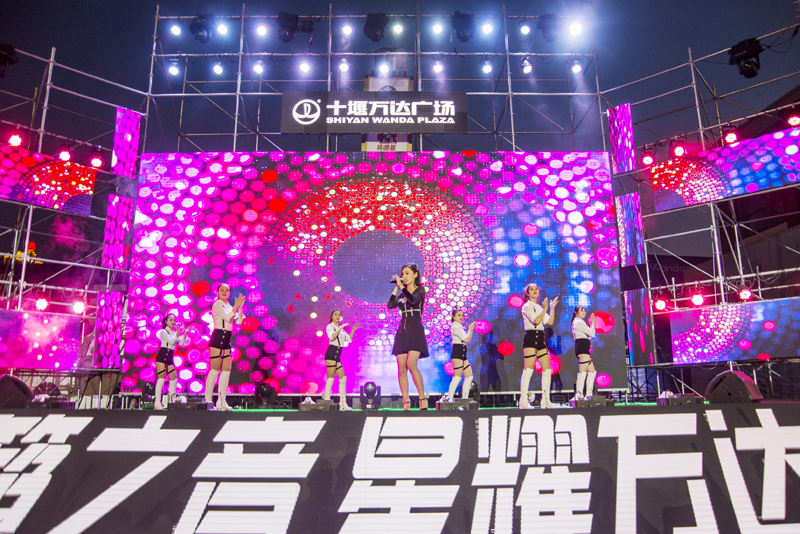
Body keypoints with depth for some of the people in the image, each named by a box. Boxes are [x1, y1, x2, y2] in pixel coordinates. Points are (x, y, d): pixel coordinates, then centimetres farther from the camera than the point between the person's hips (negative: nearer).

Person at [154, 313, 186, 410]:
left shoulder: (174, 333, 17)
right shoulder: (163, 331, -2)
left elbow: (181, 343, 7)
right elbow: (171, 341, -17)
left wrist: (185, 333, 0)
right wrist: (178, 333, -19)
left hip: (170, 357, 7)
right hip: (162, 356, -7)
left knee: (174, 378, 4)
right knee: (161, 378, -11)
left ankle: (172, 399, 12)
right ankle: (157, 402, -10)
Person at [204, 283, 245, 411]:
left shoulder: (228, 306, 20)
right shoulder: (217, 304, -4)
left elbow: (239, 321, 13)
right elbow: (228, 318, -17)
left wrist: (240, 306, 6)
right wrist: (236, 305, -13)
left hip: (226, 340, 8)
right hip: (217, 338, -8)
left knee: (226, 371, 6)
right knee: (214, 370, -11)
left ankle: (221, 401, 10)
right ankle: (208, 400, -9)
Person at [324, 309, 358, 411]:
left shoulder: (341, 329, 24)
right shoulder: (330, 326, 1)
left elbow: (349, 339, 18)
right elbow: (332, 337, -20)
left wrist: (353, 330, 8)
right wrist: (340, 328, -19)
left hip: (337, 356, 8)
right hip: (331, 353, -8)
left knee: (343, 378, 5)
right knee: (331, 378, -11)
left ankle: (343, 404, 8)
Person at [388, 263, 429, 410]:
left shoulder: (420, 290, 3)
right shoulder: (402, 293, 17)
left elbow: (413, 300, -19)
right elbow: (390, 305, 1)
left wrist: (402, 286, -12)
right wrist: (396, 288, 0)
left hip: (415, 330, -5)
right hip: (402, 330, 5)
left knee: (411, 364, -20)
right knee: (401, 368, -1)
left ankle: (423, 398, -8)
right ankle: (406, 402, 2)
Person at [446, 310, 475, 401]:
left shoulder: (459, 327, 22)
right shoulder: (455, 327, -8)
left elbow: (468, 339, 19)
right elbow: (466, 339, -14)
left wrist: (471, 330, 11)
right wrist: (471, 330, 0)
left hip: (462, 354, 10)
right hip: (457, 353, -10)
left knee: (469, 376, 7)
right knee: (457, 376, -11)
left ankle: (465, 397, 11)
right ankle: (450, 398, -9)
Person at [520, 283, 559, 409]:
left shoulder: (539, 307, 20)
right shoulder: (526, 306, -3)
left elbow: (550, 322, 15)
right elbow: (536, 321, -16)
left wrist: (552, 308, 10)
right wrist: (545, 309, -8)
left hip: (540, 339, 8)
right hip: (530, 338, -8)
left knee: (547, 369, 3)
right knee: (528, 370, -11)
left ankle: (546, 401, 9)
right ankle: (523, 401, -9)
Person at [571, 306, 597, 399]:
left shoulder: (576, 322, 25)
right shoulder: (579, 322, -7)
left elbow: (588, 334, 23)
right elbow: (592, 333, -10)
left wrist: (590, 323, 17)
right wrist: (592, 323, 3)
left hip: (583, 348, 11)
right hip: (583, 347, -11)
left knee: (592, 371, 11)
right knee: (583, 373, -14)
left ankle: (589, 394, 10)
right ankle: (579, 394, -18)